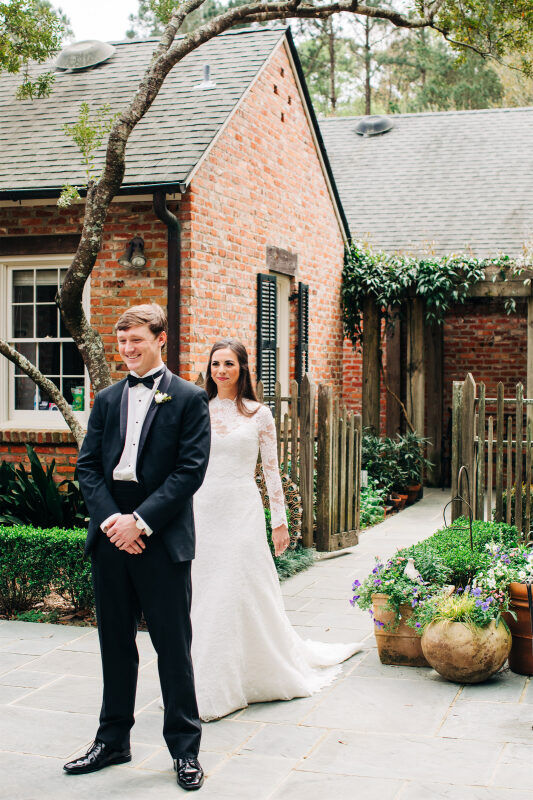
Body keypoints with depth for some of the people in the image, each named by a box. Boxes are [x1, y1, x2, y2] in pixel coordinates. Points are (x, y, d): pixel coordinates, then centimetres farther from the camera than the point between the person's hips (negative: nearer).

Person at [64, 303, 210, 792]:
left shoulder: (189, 399, -1)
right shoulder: (107, 399, 13)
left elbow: (191, 469, -9)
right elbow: (88, 465, 7)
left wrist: (140, 520, -15)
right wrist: (111, 519, -8)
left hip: (163, 539, -4)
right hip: (111, 536, 4)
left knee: (174, 645, 3)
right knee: (115, 643, 14)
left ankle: (185, 747, 17)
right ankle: (113, 741, 27)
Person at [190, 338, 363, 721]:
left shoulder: (259, 414, 2)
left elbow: (272, 470, 4)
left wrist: (280, 521, 2)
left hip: (243, 513, -2)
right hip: (203, 513, 2)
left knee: (250, 595, 0)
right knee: (208, 598, 5)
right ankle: (213, 685, 17)